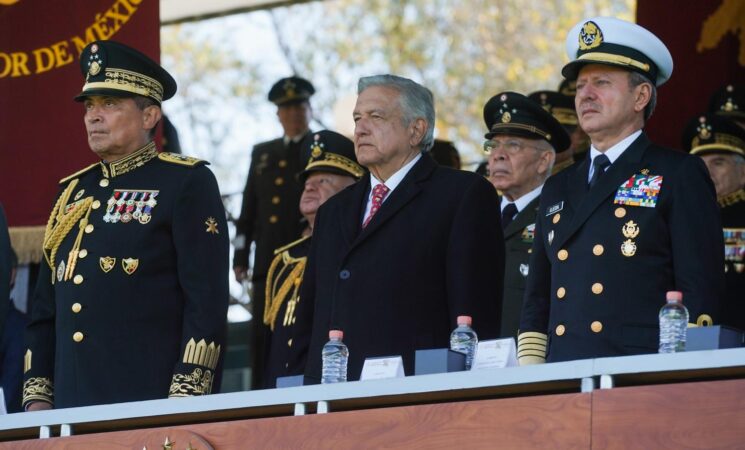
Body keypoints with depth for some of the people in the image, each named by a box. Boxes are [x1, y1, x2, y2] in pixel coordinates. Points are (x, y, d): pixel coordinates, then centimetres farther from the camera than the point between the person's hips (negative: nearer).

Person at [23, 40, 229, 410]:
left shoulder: (187, 183, 1)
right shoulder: (73, 192, 20)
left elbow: (207, 301, -7)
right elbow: (45, 309, 22)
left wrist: (184, 400, -15)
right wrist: (36, 396, 11)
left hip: (150, 404, -6)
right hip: (71, 407, 6)